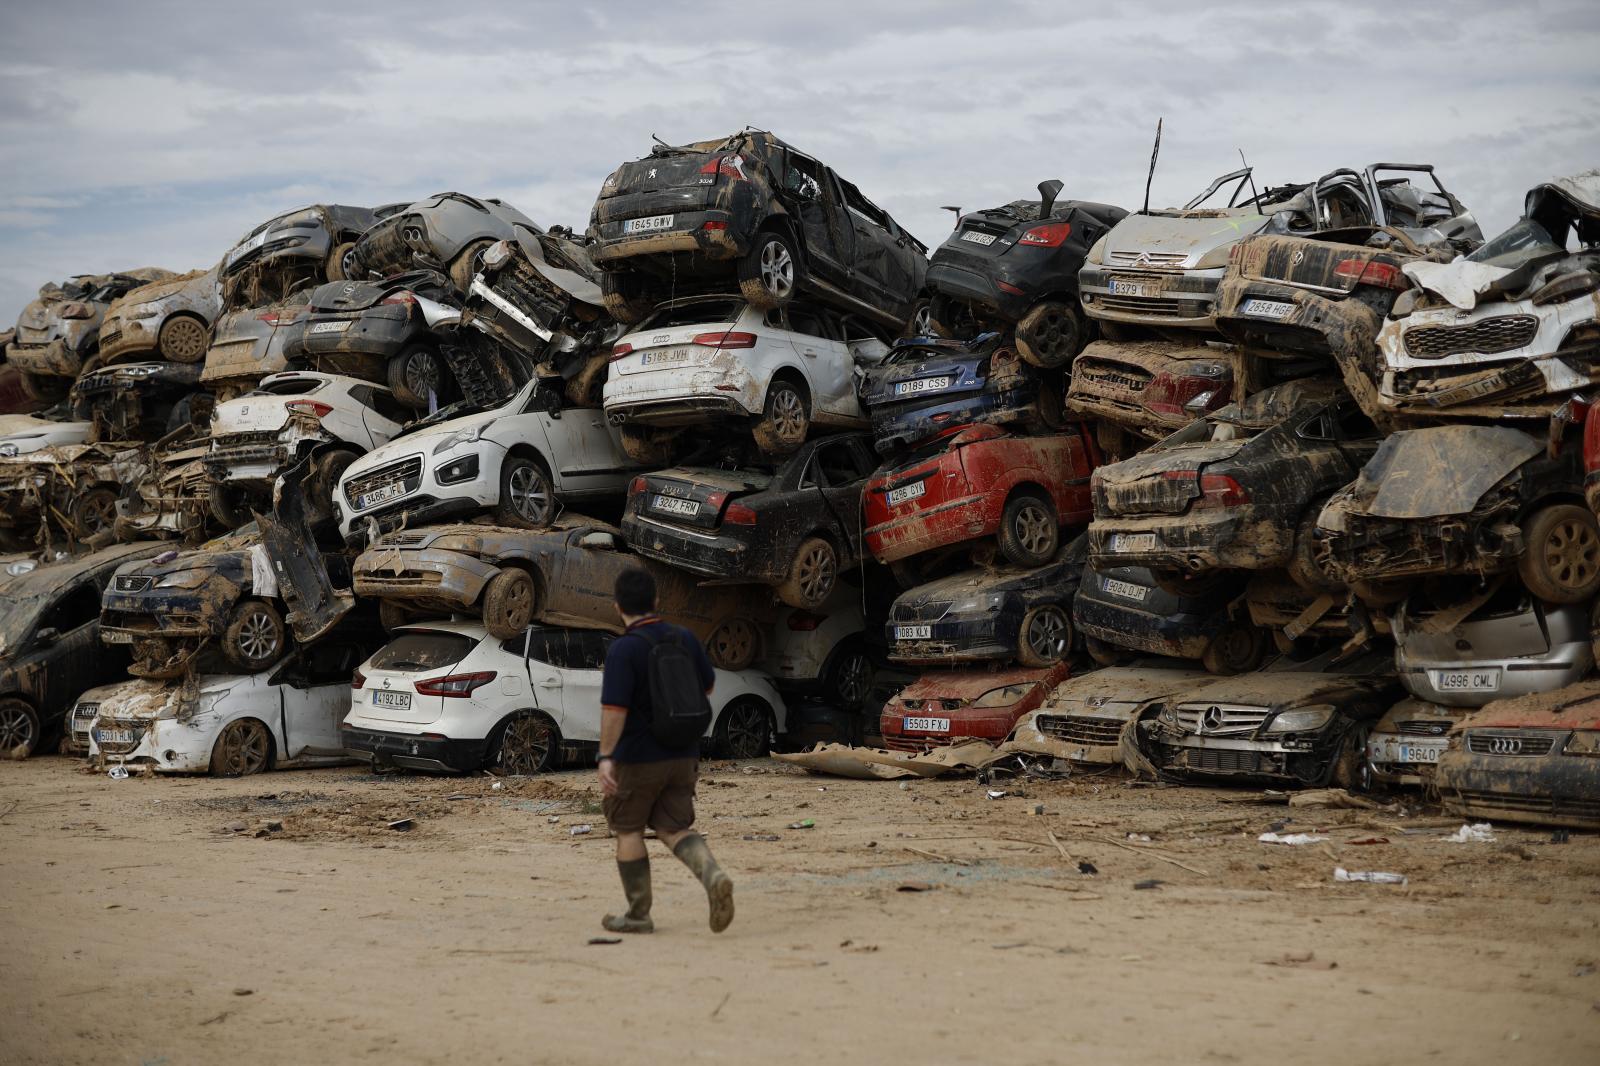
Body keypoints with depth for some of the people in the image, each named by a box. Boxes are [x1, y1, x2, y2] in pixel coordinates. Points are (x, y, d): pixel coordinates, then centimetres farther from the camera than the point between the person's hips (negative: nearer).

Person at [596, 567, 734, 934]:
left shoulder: (623, 649, -18)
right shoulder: (684, 638, 1)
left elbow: (614, 708, -25)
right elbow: (707, 686, 14)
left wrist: (605, 757, -22)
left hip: (637, 758, -5)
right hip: (683, 755, 5)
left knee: (627, 829, 12)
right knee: (674, 829, 11)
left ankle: (638, 914, 17)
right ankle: (713, 876, -17)